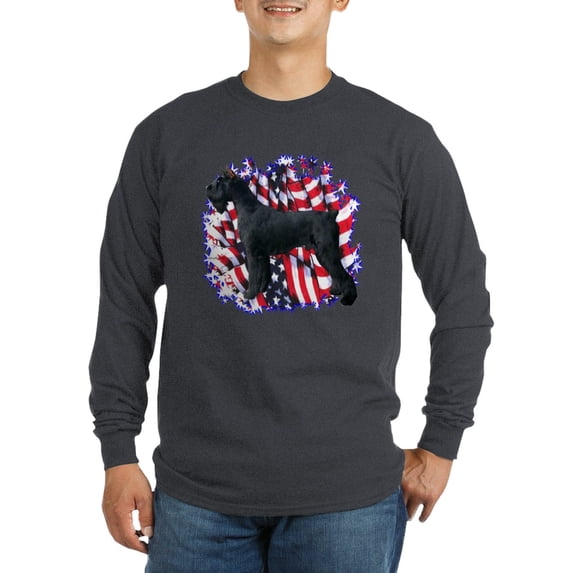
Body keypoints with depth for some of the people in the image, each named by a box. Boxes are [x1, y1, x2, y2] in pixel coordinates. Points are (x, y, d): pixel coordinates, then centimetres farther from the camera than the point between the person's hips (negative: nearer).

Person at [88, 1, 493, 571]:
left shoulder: (401, 140, 0)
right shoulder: (166, 134, 3)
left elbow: (463, 301, 6)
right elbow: (125, 300, 6)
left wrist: (439, 445, 5)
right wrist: (118, 451, 3)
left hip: (349, 492, -1)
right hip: (197, 489, 1)